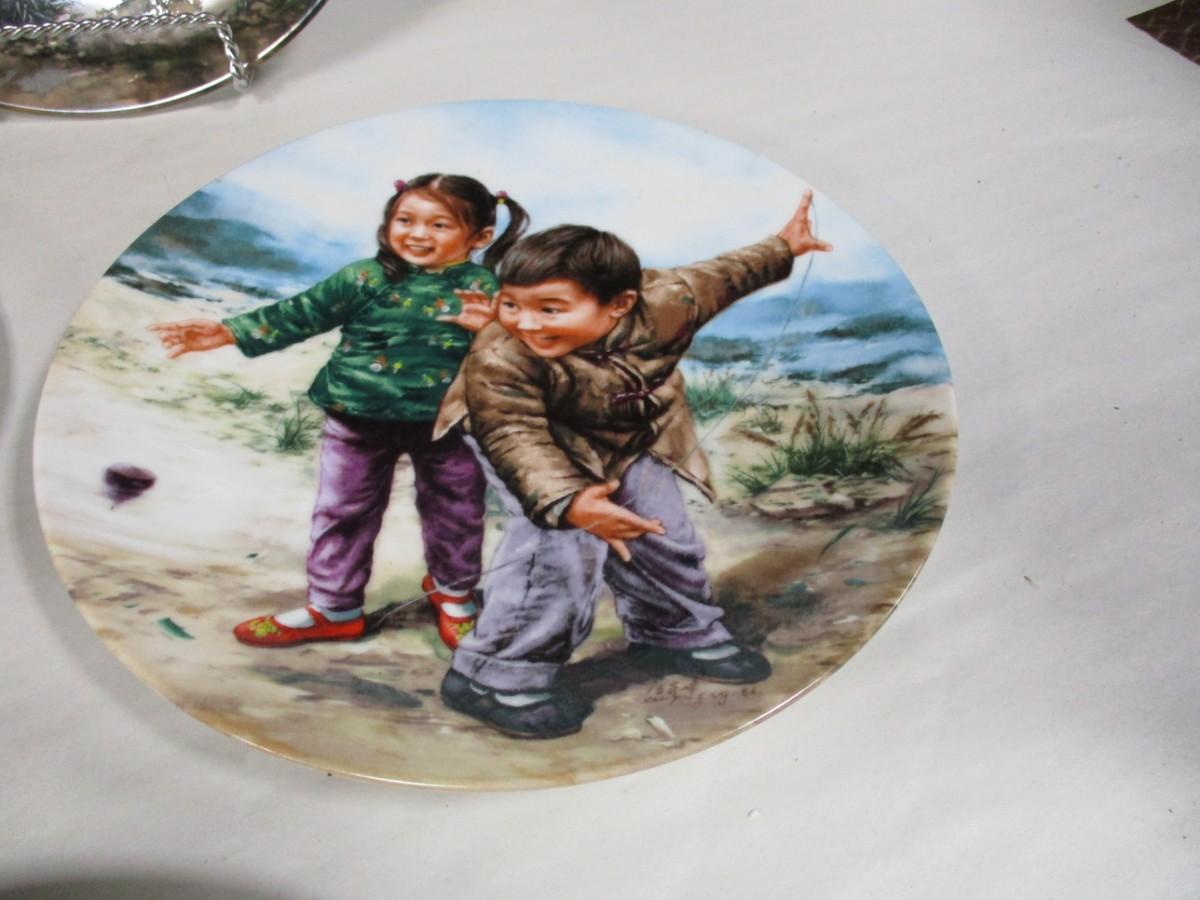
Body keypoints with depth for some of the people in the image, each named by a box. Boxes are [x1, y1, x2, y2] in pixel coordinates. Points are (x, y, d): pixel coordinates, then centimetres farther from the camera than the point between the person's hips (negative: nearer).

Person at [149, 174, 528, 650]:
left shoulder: (485, 288, -10)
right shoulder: (363, 279, -7)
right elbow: (299, 314, -3)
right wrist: (230, 331, -9)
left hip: (445, 425, -1)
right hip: (359, 420, 1)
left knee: (455, 512, 13)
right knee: (342, 512, 12)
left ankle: (453, 592, 41)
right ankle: (332, 608, 30)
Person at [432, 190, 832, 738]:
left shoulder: (664, 305, -28)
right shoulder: (498, 360, -39)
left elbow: (718, 278, -9)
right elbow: (516, 439, -37)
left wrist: (785, 247, 6)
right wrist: (568, 502, -54)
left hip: (631, 445, 5)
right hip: (546, 453, -5)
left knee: (663, 537, 14)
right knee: (558, 543, -23)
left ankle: (678, 635, 41)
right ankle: (495, 677, -8)